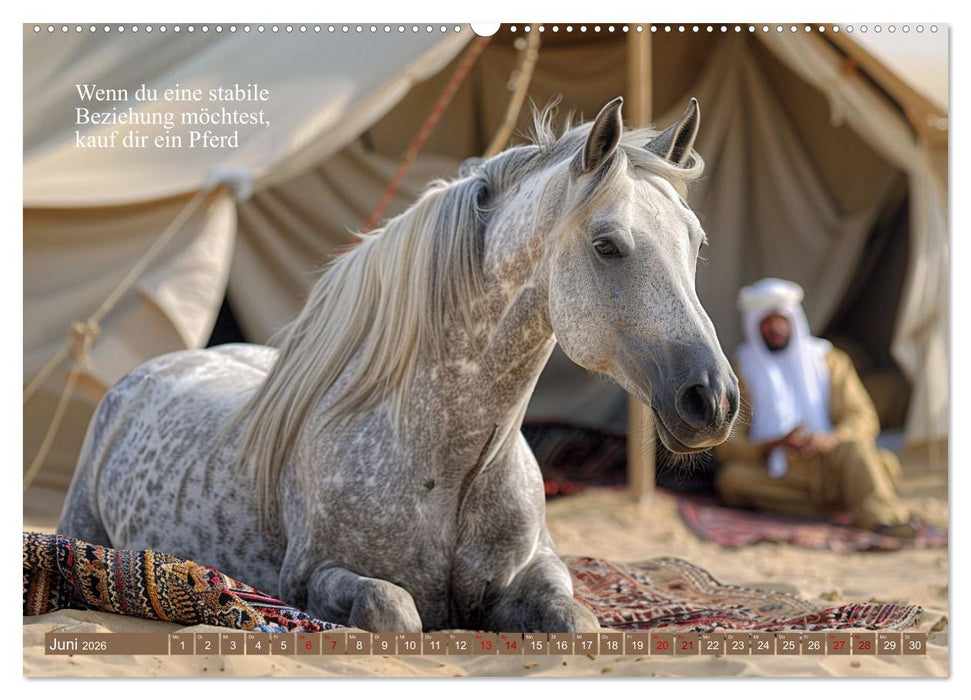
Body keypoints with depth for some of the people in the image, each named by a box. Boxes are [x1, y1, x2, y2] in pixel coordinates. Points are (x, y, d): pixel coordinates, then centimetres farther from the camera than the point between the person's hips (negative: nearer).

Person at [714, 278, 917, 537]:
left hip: (830, 465, 0)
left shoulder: (828, 360, 14)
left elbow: (864, 418, 4)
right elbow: (726, 445, 0)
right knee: (731, 477, -31)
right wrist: (773, 445, -20)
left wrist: (831, 440, -20)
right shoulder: (742, 372, 9)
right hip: (778, 475, 0)